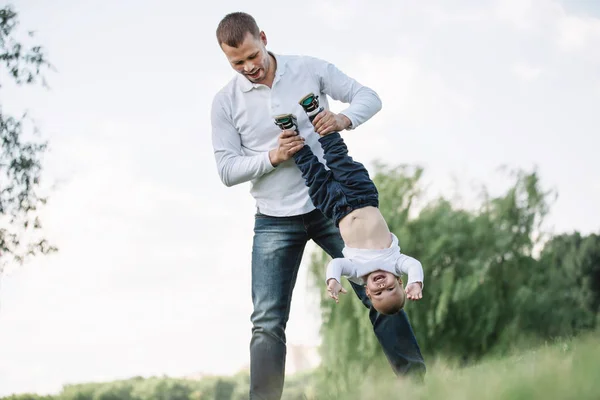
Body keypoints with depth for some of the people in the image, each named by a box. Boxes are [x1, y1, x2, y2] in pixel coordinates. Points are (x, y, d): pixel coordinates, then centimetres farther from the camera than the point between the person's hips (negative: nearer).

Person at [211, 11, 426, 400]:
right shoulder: (225, 101, -2)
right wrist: (273, 157, -20)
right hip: (275, 222, 0)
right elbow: (227, 169, -4)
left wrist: (343, 119, -21)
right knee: (268, 322, -4)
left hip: (332, 205, 0)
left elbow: (370, 97, 0)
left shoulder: (310, 69, -2)